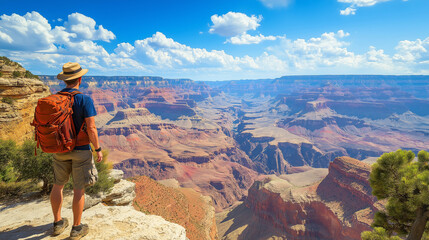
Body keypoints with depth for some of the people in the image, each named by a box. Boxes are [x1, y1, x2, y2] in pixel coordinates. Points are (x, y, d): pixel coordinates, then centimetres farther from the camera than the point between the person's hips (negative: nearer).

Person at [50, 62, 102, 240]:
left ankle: (57, 223, 33)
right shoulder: (85, 100, -18)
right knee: (79, 190, 7)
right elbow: (91, 128, -20)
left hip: (60, 150, 5)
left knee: (58, 185, 20)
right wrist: (98, 149, -9)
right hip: (80, 151, -5)